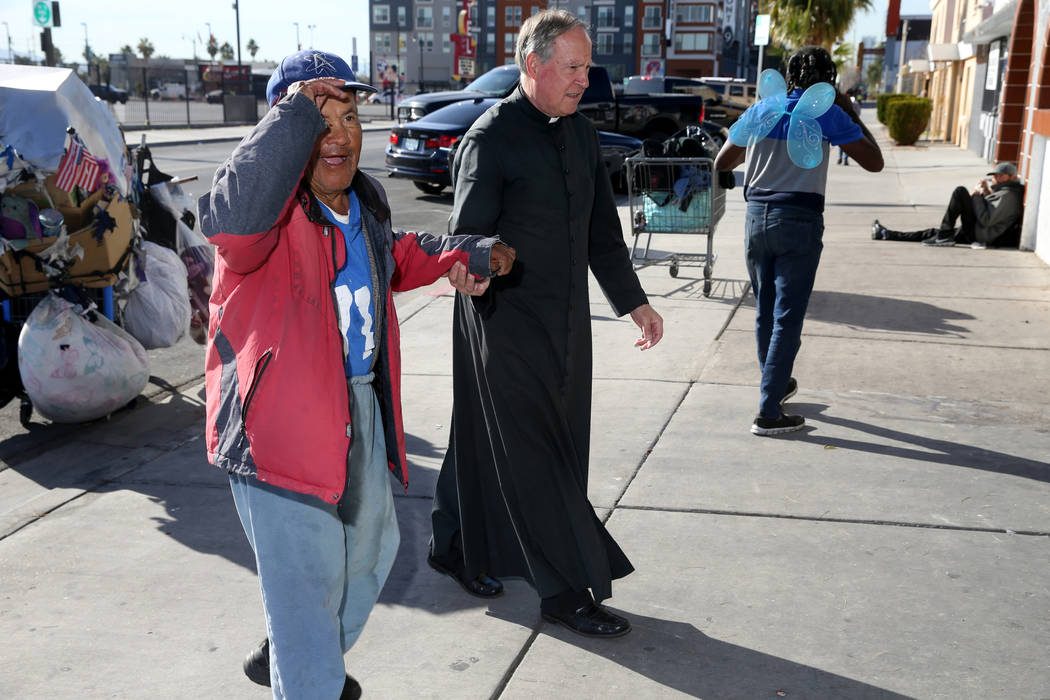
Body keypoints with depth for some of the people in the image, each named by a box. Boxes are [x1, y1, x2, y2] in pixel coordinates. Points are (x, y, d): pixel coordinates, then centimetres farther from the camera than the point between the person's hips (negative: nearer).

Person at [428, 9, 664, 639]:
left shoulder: (581, 133, 11)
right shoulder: (491, 138, -12)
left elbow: (602, 227, 18)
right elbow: (468, 236, -12)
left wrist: (633, 300, 17)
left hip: (565, 321, 8)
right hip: (506, 323, -8)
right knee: (533, 458, 0)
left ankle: (458, 550, 33)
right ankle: (568, 591, 10)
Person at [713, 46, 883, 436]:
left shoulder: (759, 111, 9)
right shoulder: (827, 115, -3)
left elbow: (722, 163, 16)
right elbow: (874, 162, 2)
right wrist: (851, 115, 10)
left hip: (757, 217, 5)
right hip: (799, 221, -5)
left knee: (765, 312, 18)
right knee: (787, 318, -2)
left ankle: (777, 385, 37)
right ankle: (768, 413, -3)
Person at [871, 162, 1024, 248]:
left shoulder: (1007, 195, -12)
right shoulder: (1004, 192, 19)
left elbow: (986, 220, -22)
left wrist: (977, 196, -11)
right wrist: (987, 192, 7)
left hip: (979, 235, -10)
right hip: (977, 233, 10)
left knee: (960, 191, -13)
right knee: (933, 232, 12)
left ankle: (945, 236, -13)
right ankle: (887, 235, 16)